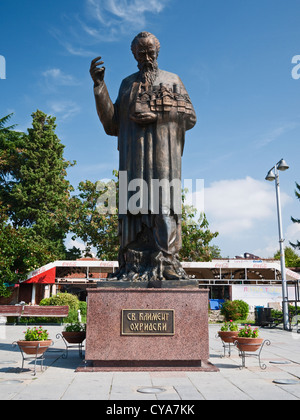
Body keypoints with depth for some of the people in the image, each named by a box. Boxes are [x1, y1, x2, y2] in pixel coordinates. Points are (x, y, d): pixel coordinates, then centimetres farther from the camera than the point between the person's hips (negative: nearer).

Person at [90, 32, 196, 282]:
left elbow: (190, 117, 7)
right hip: (134, 153, 2)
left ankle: (166, 262, -15)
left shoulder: (172, 80, 19)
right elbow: (112, 125, 14)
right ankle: (135, 266, -11)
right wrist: (99, 86, 6)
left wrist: (158, 115, -7)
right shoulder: (128, 84, 24)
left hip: (163, 152, -1)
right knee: (135, 203, -9)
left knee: (163, 203, -13)